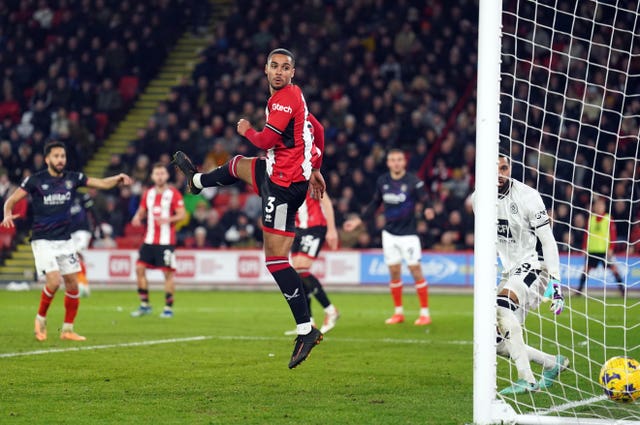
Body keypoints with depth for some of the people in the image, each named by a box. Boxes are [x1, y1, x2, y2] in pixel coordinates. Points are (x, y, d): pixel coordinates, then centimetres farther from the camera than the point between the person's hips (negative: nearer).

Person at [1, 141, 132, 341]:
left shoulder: (72, 178, 2)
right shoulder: (35, 180, -7)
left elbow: (103, 183, 0)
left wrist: (118, 179, -20)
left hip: (65, 241, 4)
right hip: (43, 240, -4)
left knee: (73, 285, 2)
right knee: (53, 281, -19)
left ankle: (67, 329, 15)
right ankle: (41, 318, 6)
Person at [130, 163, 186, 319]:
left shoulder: (173, 193, -4)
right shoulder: (148, 193, 11)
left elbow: (182, 214, -8)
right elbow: (141, 211, 20)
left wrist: (168, 219, -25)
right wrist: (137, 217, -3)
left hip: (166, 241, -5)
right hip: (149, 240, 5)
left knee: (168, 272, -5)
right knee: (140, 268, -1)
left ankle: (168, 308, 5)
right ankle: (144, 305, 11)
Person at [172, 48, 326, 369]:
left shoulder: (284, 99, -19)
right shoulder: (292, 96, 11)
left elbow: (266, 141, -21)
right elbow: (318, 130, 22)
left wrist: (246, 130, -1)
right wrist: (315, 169, 25)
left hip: (283, 185, -10)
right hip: (277, 174, 10)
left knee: (276, 259, -11)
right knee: (238, 166, 36)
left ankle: (306, 330, -14)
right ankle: (197, 180, 70)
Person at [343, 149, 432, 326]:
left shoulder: (413, 181, -10)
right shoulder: (382, 182, 3)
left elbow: (425, 202, -13)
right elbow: (375, 204, 16)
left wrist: (428, 211, -36)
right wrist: (359, 220, 14)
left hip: (408, 233, -4)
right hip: (390, 233, 4)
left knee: (415, 270, -7)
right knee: (394, 271, 6)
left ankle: (425, 313, 1)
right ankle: (398, 312, 18)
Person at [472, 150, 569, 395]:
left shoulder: (527, 196, -15)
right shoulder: (479, 198, 4)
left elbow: (548, 241, -14)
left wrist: (555, 282, -21)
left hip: (533, 265, -7)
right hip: (510, 271, 7)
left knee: (502, 305, -35)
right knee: (497, 343, -1)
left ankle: (527, 380, -34)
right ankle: (553, 363, 19)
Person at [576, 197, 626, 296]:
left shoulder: (608, 218, -2)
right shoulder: (591, 218, 7)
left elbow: (613, 234, -4)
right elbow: (587, 234, 10)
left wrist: (611, 248, -12)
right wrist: (585, 247, 5)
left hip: (605, 249, -3)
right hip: (592, 249, 3)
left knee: (613, 267, -8)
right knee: (587, 268, 4)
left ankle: (622, 288, -4)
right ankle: (580, 289, 13)